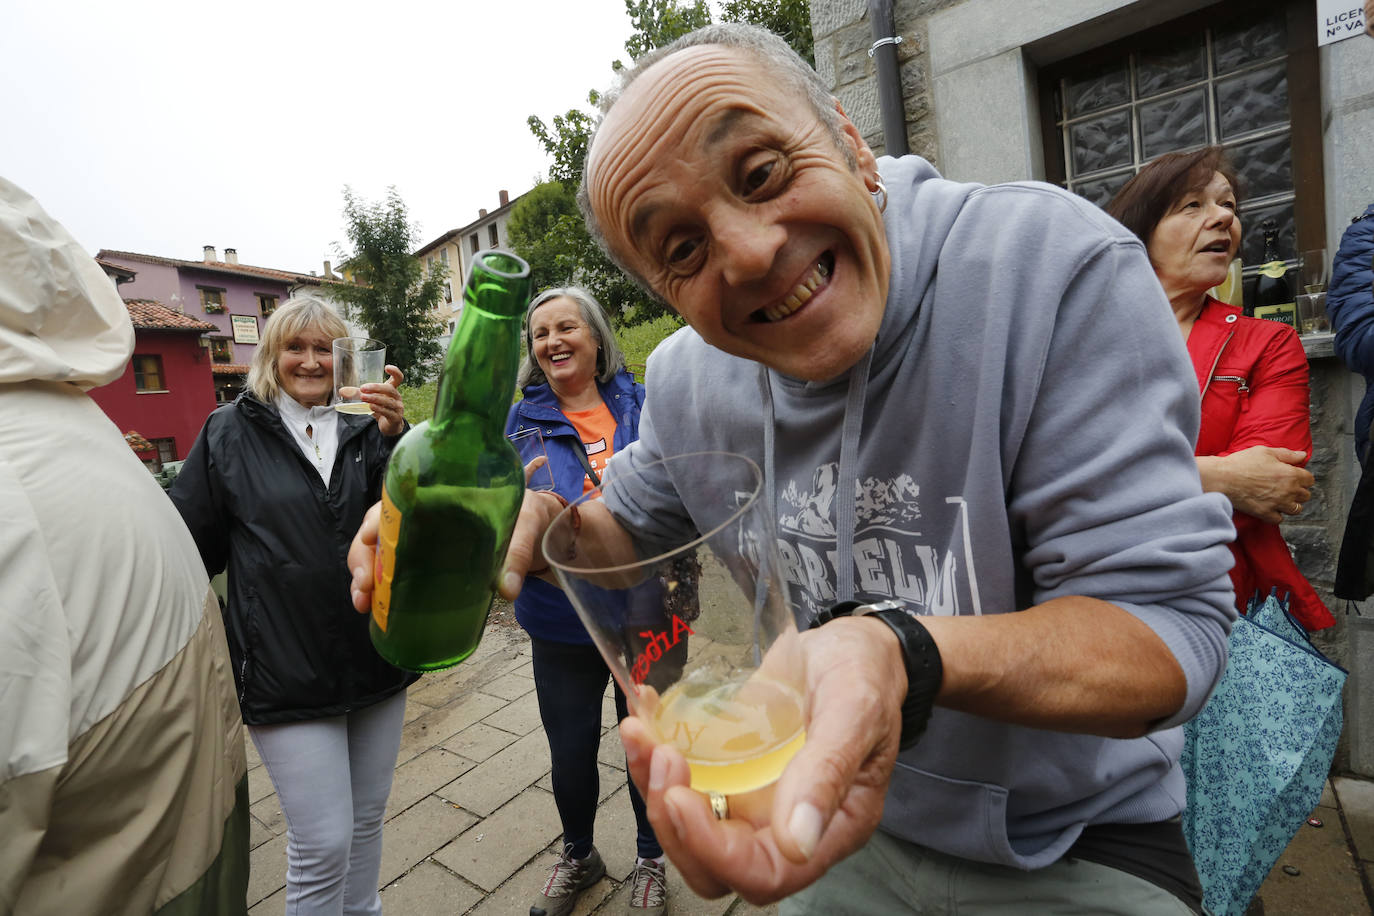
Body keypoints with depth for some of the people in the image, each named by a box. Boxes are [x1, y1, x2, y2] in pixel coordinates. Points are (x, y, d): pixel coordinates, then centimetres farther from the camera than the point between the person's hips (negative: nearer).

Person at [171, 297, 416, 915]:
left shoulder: (364, 430, 6)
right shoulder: (230, 433, 0)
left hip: (376, 656, 3)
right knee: (323, 843, 1)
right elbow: (193, 544, 3)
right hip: (288, 673, -3)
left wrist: (394, 435, -22)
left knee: (367, 819, 19)